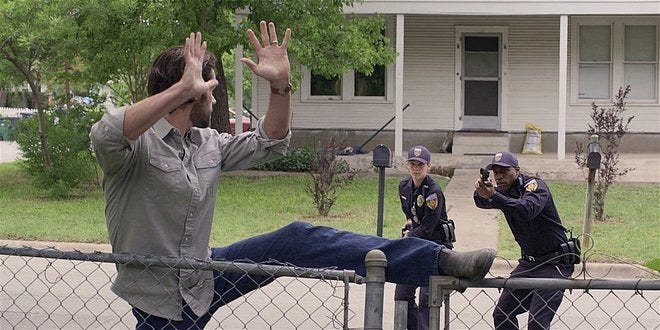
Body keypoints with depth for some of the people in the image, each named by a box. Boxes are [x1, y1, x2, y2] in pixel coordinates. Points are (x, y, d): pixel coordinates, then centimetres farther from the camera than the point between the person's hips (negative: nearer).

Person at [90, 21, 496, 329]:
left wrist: (281, 85, -1)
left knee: (296, 240, -11)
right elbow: (105, 135, -41)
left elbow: (267, 144, 15)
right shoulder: (137, 141, -17)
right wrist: (183, 88, -43)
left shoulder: (208, 145, 7)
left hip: (204, 275, 5)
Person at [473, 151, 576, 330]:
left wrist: (494, 196, -45)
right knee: (502, 315, 9)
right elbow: (482, 203, -7)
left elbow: (527, 210, -35)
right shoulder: (503, 191, 8)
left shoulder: (535, 185, -16)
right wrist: (481, 192, -31)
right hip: (528, 262, 8)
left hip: (553, 263, -8)